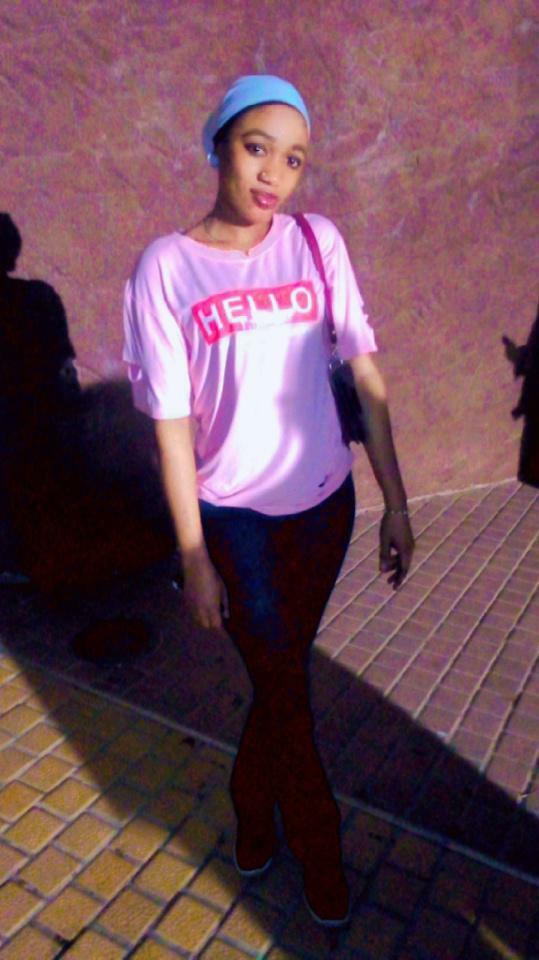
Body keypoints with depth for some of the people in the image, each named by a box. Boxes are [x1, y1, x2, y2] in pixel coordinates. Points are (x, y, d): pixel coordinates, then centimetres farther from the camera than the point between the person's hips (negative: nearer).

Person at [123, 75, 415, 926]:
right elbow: (173, 424, -9)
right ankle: (319, 848, 38)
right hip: (236, 515, -3)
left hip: (324, 503, 3)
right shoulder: (167, 267, -10)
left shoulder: (318, 241, -1)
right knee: (284, 687, 10)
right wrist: (194, 560, -8)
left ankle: (251, 802, 48)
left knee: (280, 675, 19)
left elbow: (366, 376, -1)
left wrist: (395, 504, -2)